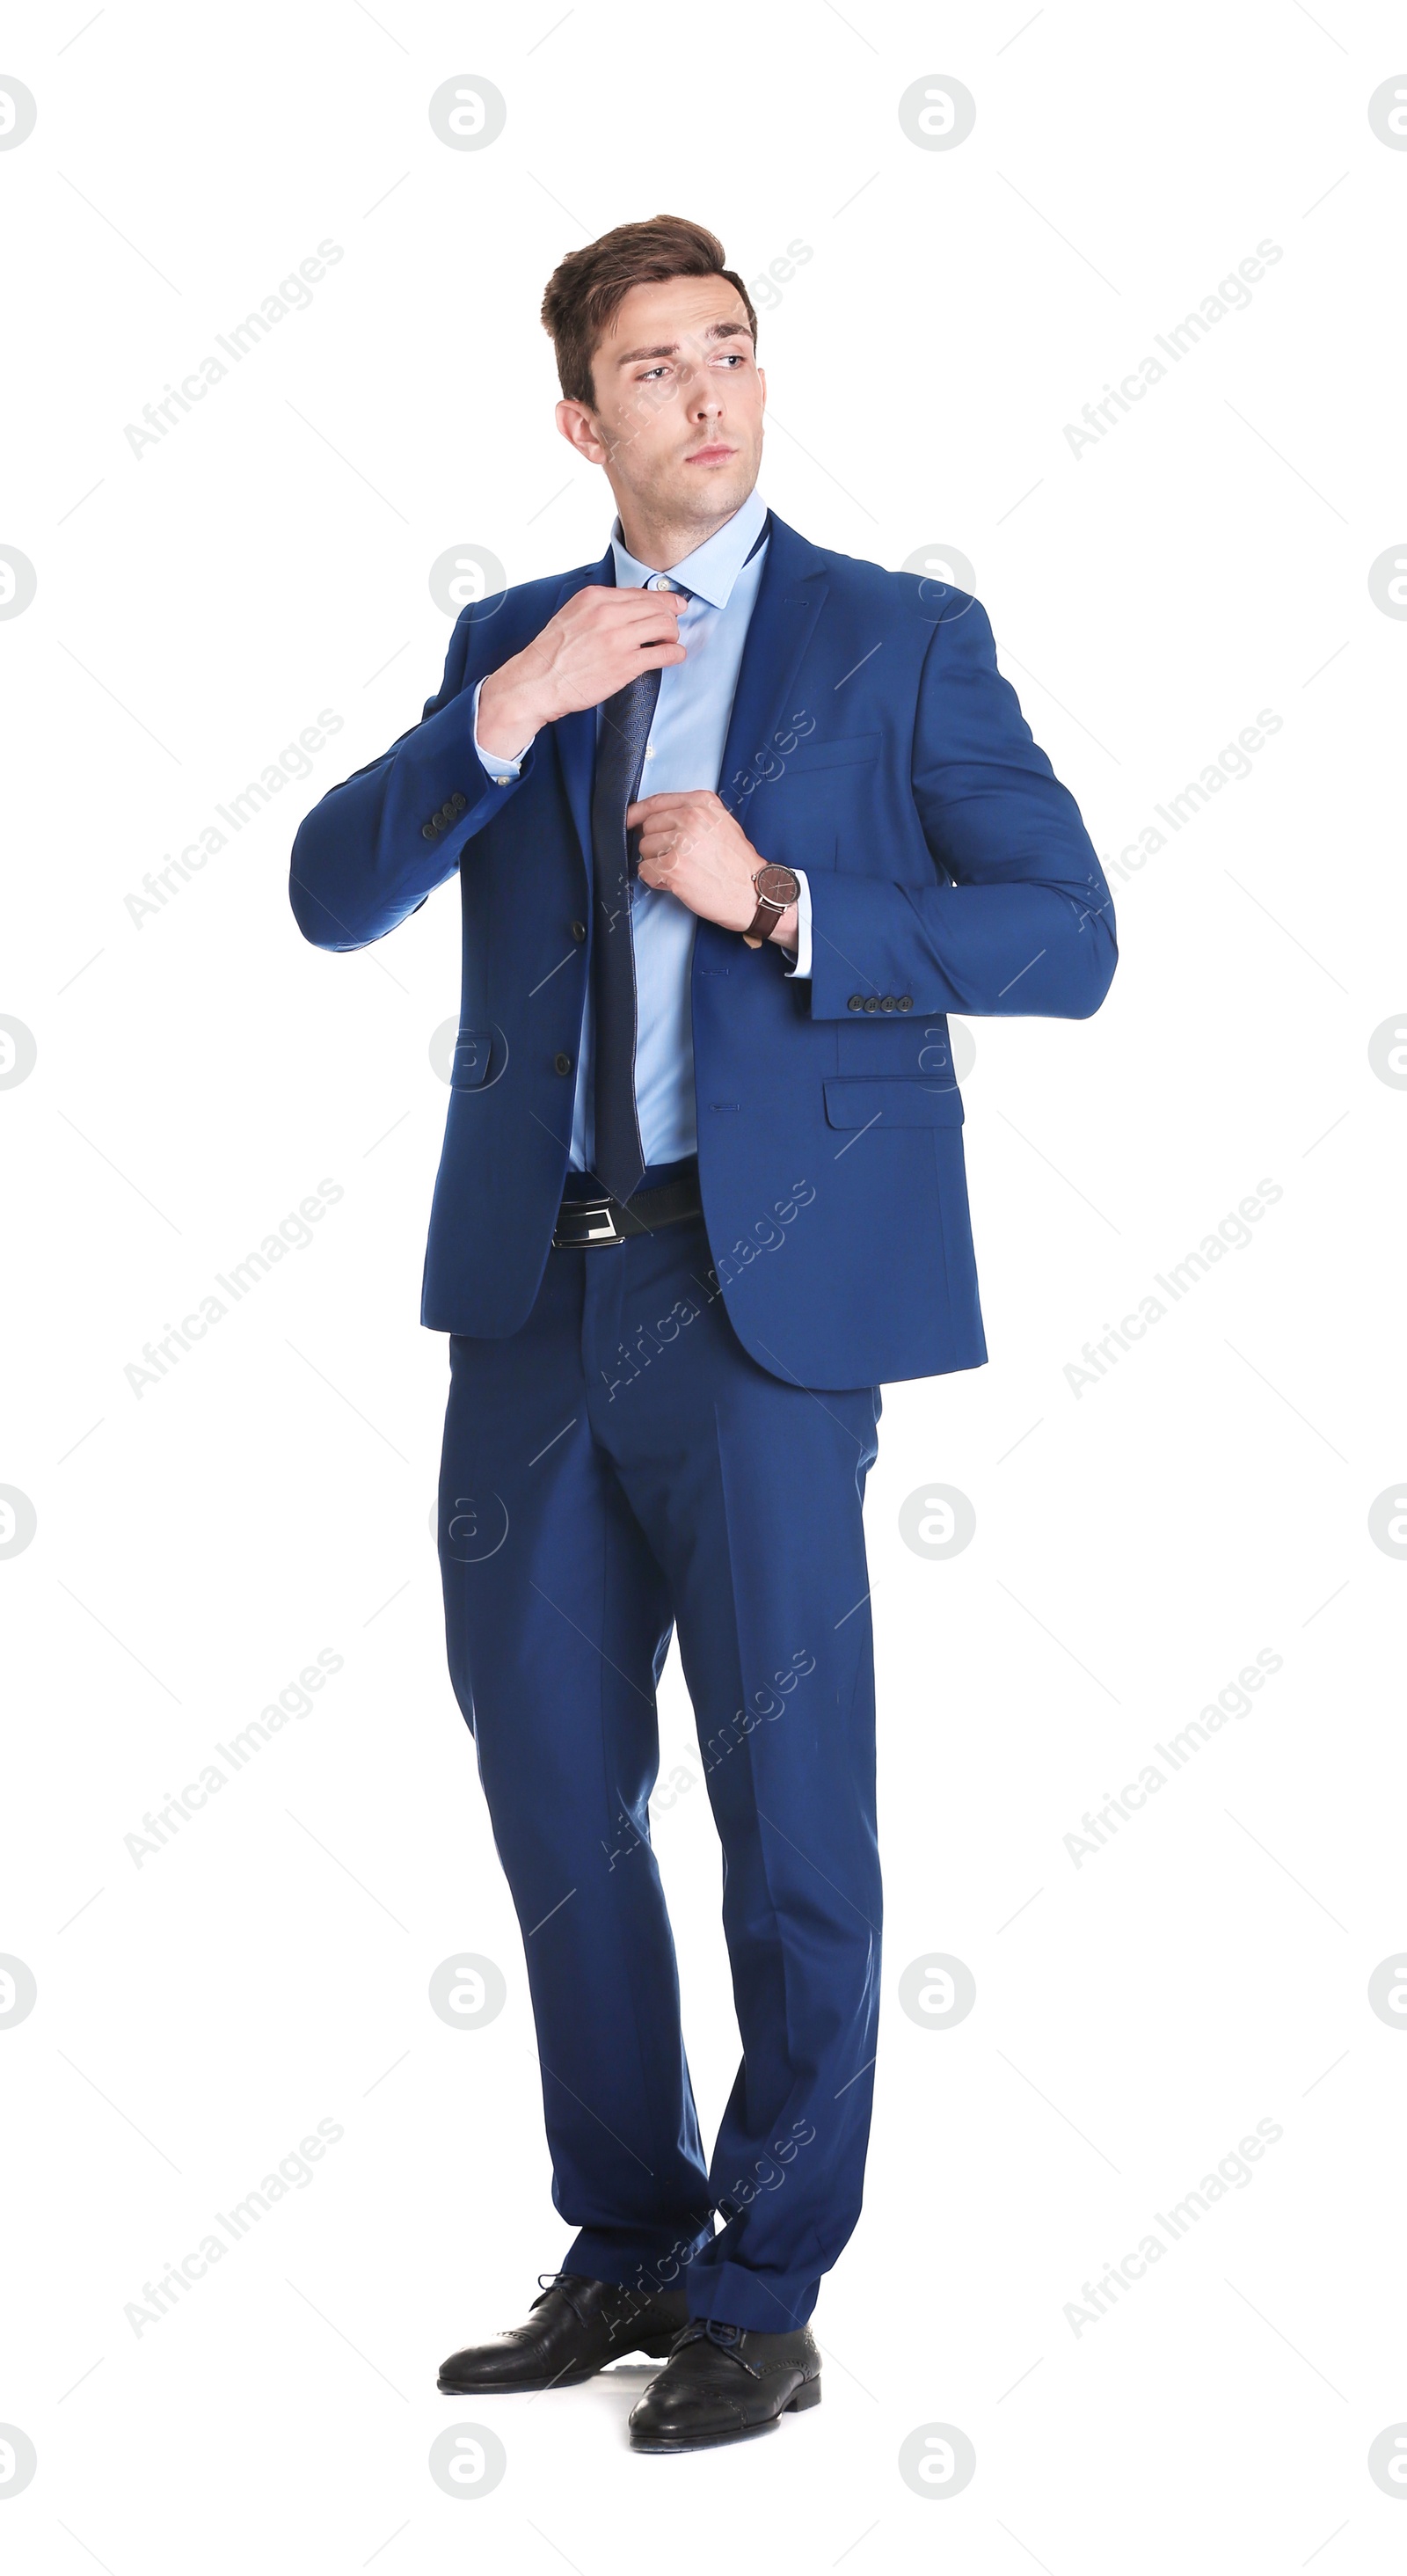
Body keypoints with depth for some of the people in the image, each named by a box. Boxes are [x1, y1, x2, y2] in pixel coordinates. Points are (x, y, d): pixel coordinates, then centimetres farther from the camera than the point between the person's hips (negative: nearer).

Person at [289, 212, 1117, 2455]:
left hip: (763, 1285, -4)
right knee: (551, 1782, 11)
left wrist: (779, 901, -15)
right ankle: (627, 2250, 27)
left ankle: (768, 2297, 14)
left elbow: (1067, 938, -5)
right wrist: (505, 712, -11)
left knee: (790, 1805, 1)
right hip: (531, 1289, 5)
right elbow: (333, 896, 3)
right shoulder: (512, 644, 14)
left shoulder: (902, 641, 2)